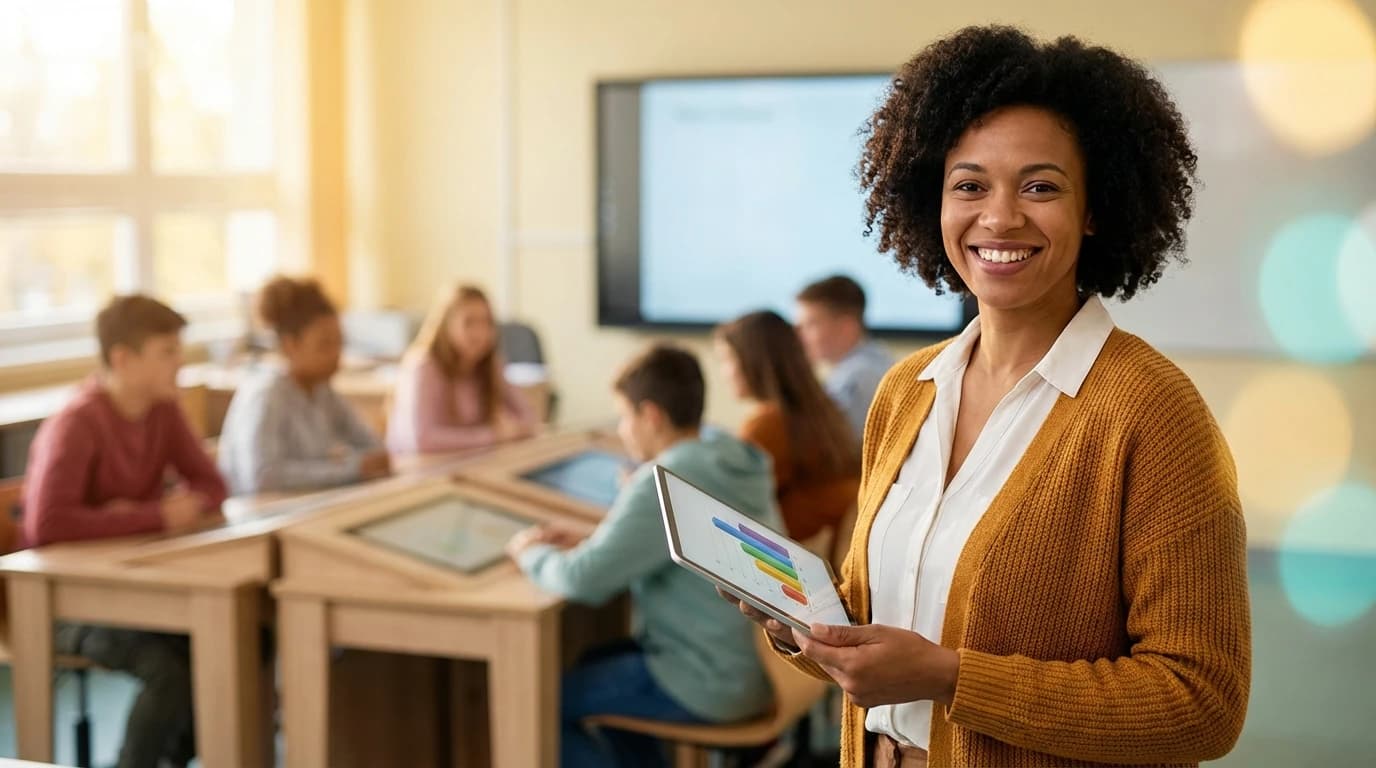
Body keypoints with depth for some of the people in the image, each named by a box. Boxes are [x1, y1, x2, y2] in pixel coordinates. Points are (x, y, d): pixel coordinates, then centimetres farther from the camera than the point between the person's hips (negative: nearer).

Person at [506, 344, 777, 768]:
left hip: (707, 684, -9)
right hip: (753, 661, 9)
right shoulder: (737, 464, 3)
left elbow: (584, 580, -24)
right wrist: (587, 544, 8)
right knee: (594, 665, 27)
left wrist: (533, 555, -3)